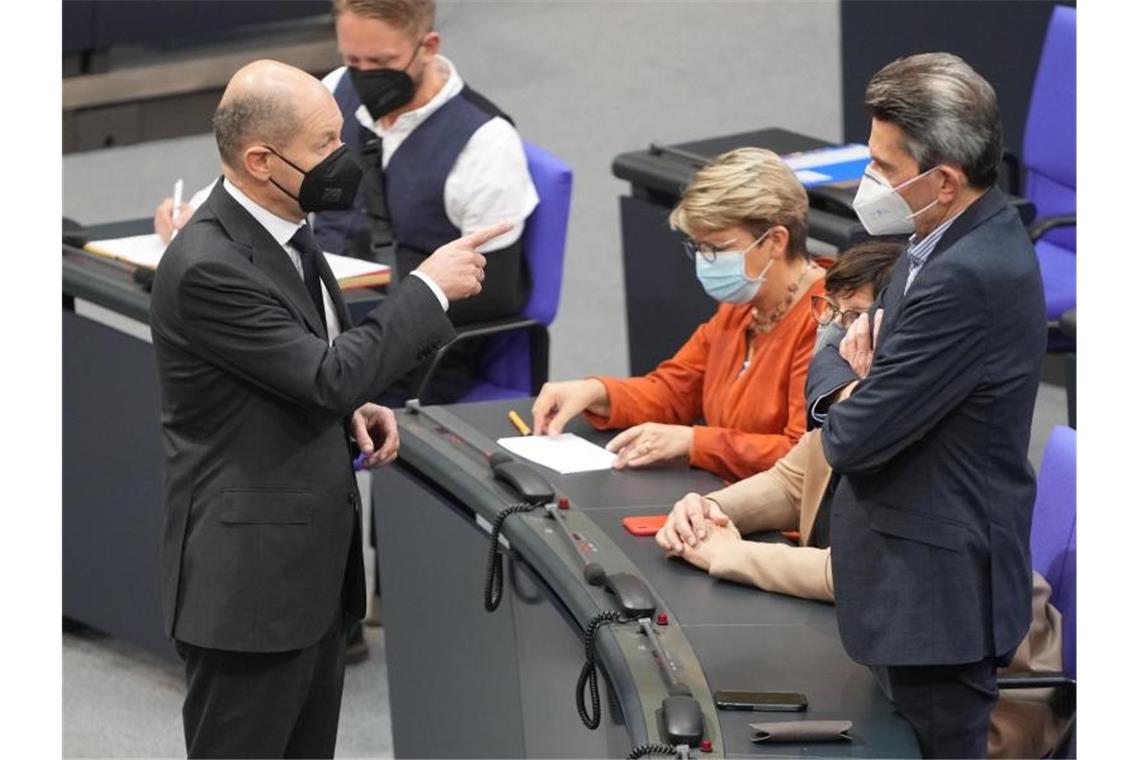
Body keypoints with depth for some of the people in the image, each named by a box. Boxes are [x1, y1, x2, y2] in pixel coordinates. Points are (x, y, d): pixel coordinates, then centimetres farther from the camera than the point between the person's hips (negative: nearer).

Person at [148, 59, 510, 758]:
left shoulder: (284, 229, 7)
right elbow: (327, 376, -23)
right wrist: (429, 288, -16)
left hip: (312, 569, 9)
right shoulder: (207, 267, -23)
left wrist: (355, 407, 3)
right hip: (247, 577, -9)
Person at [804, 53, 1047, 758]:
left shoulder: (970, 277, -26)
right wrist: (857, 364, -7)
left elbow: (856, 437, -23)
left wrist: (843, 372, -1)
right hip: (933, 575, 10)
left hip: (939, 593, -10)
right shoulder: (970, 237, 6)